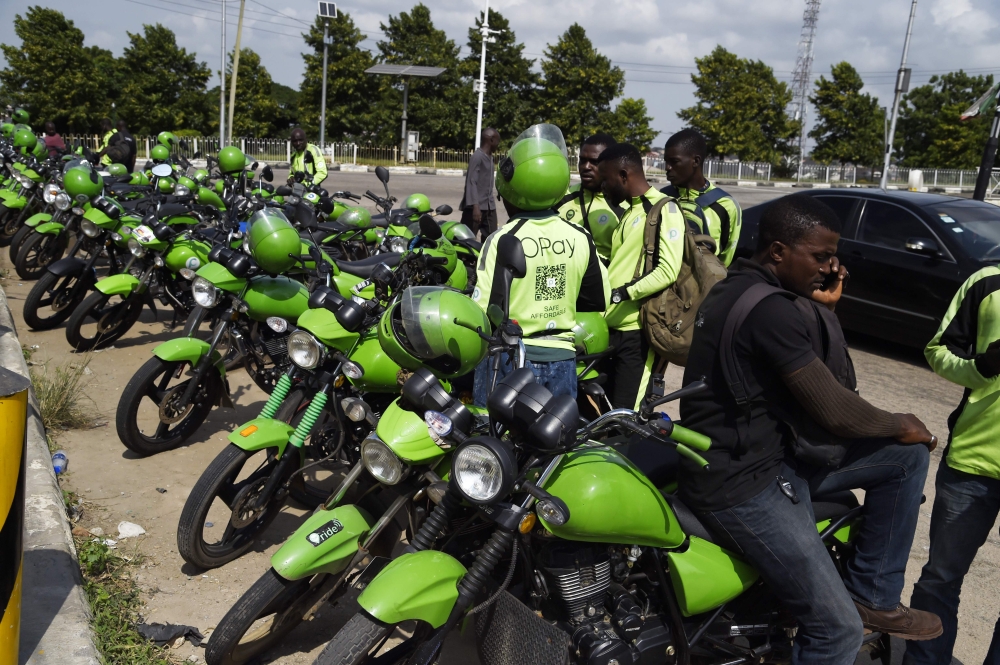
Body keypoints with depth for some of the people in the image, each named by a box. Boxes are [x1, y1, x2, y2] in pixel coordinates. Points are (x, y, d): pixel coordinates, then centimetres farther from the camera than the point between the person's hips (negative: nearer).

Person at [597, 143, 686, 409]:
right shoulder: (629, 211, 20)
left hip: (636, 329, -9)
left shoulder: (664, 209, -9)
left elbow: (667, 271, -20)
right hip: (610, 326, 9)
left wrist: (620, 294, -23)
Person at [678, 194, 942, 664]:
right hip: (739, 484, -10)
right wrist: (900, 425, 0)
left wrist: (823, 307, 3)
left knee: (907, 455, 11)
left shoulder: (741, 288, 10)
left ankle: (870, 594, 19)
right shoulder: (770, 306, -23)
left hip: (772, 451, 10)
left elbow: (817, 384, 16)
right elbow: (834, 411, -20)